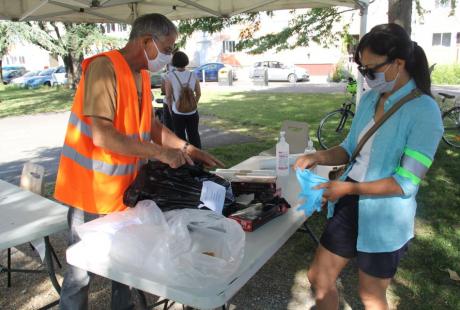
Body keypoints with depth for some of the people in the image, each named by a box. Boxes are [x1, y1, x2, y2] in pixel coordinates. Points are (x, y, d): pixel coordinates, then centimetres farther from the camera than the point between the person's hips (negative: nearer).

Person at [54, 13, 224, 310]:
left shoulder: (142, 74, 6)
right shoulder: (104, 67, -20)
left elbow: (151, 124, 14)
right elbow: (102, 135, -28)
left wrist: (186, 148, 4)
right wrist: (160, 153, -25)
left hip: (126, 187, 8)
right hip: (92, 188, -8)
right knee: (82, 266, 8)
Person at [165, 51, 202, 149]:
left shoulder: (170, 76, -13)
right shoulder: (193, 75, -4)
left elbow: (168, 96, -10)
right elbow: (198, 94, 4)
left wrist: (170, 108, 7)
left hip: (178, 112, -2)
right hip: (192, 112, 3)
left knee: (180, 136, 10)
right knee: (194, 135, 16)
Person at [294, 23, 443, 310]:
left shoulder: (424, 111, -17)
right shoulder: (369, 99, 3)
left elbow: (407, 183, -19)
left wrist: (349, 188, -24)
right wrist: (317, 158, -8)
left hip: (384, 219, -6)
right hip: (349, 207, 6)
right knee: (318, 278, 17)